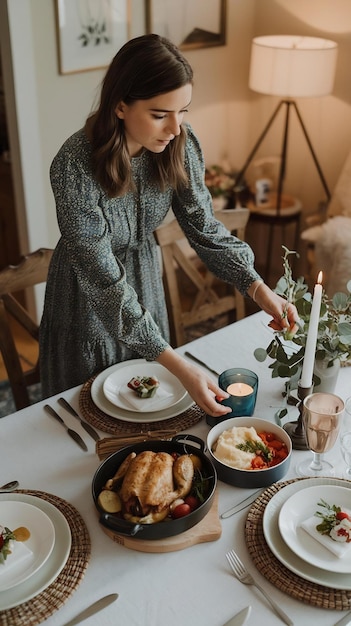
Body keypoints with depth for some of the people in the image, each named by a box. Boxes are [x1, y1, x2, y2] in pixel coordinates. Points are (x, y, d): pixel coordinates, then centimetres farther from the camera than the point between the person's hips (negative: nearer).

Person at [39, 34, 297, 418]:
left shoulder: (179, 145, -19)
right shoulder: (74, 167, -34)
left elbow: (204, 227, -9)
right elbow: (104, 280, -34)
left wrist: (259, 289, -24)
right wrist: (180, 367, -38)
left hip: (145, 276, 4)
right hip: (87, 295, -4)